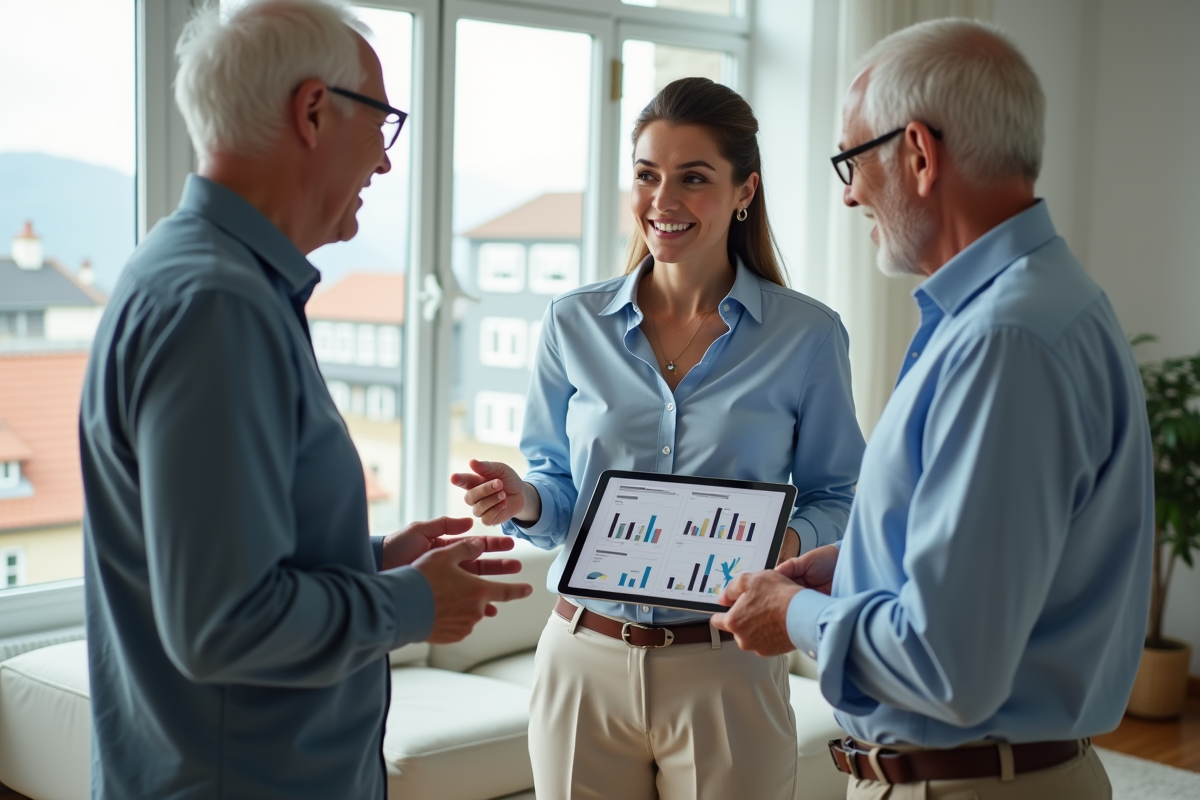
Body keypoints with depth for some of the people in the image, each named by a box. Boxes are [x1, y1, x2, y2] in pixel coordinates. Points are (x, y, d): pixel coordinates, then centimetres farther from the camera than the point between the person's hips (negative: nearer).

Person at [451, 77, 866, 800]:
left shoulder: (807, 335, -3)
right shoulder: (574, 325, 3)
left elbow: (837, 498, 2)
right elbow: (559, 492, 10)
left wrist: (789, 540, -18)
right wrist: (524, 501, -12)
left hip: (727, 672, -2)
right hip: (584, 661, 2)